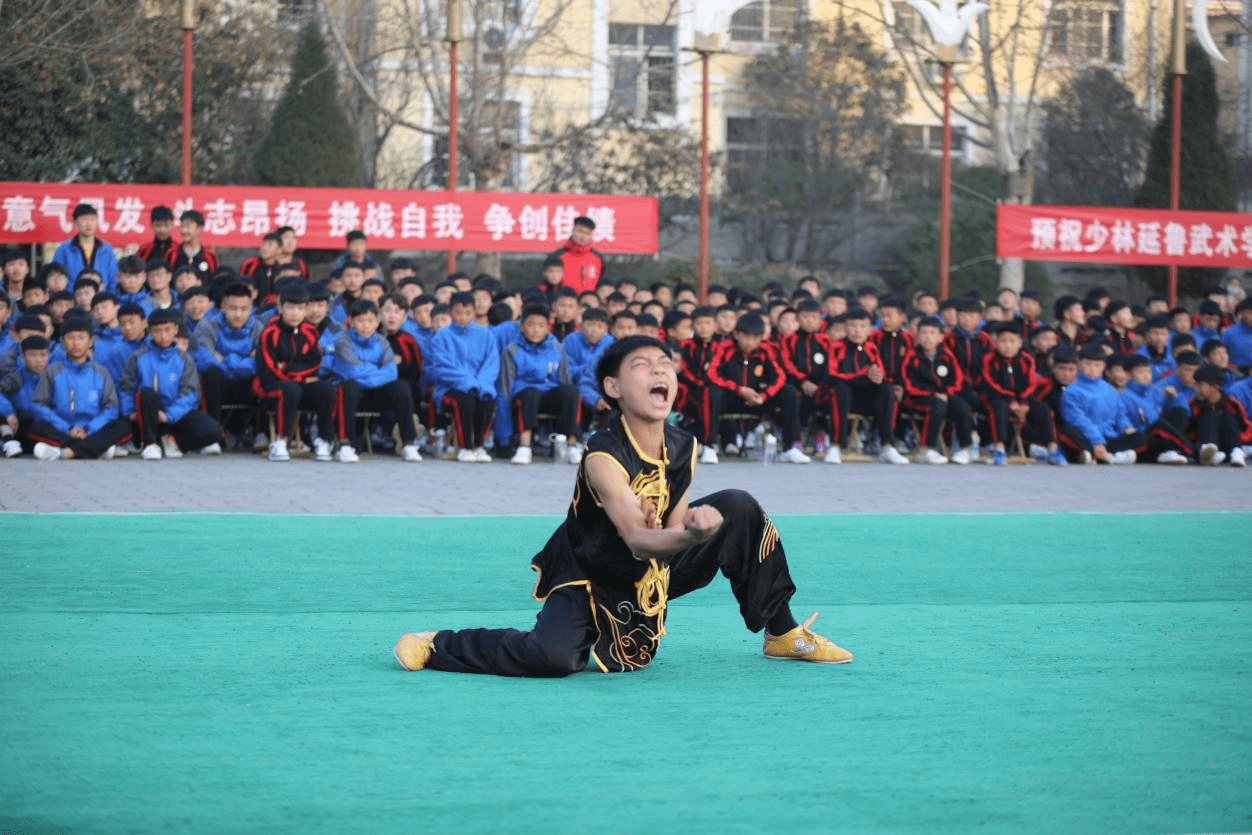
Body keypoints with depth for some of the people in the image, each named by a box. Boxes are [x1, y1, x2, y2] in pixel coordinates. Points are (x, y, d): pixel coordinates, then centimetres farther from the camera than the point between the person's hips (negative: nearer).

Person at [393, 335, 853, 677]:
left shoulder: (683, 448, -6)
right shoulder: (603, 457, -27)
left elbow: (670, 530, -3)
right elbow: (636, 538, -36)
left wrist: (687, 529, -27)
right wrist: (691, 535, -55)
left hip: (651, 573, 7)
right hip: (589, 579, -7)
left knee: (739, 508, -5)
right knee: (551, 657, -35)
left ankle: (781, 632, 12)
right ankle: (438, 646, -7)